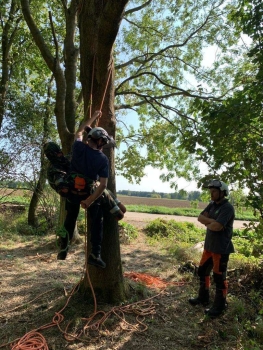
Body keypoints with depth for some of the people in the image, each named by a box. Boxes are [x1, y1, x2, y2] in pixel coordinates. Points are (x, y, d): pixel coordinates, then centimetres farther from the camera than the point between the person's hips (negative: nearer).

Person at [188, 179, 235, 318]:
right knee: (202, 271, 18)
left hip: (221, 249, -8)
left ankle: (219, 306, 20)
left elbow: (217, 226, -27)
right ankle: (203, 297, 35)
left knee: (219, 277, 4)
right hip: (209, 246, 9)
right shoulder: (212, 205, 7)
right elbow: (200, 217, 0)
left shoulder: (227, 208, -18)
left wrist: (207, 223, -7)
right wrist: (211, 221, -17)